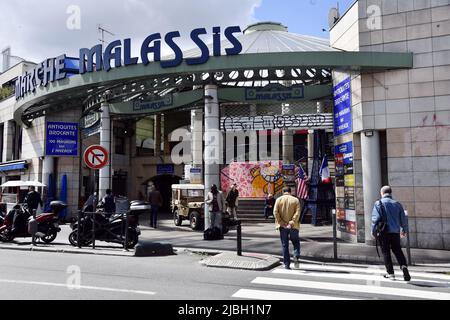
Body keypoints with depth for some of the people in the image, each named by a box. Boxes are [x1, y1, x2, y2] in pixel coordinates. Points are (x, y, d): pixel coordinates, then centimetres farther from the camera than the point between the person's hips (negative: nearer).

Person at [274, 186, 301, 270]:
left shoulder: (279, 199, 2)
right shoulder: (295, 200, 1)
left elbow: (275, 212, -8)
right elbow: (297, 212, -10)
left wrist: (281, 222, -8)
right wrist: (292, 222, -12)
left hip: (282, 226, 1)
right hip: (293, 226, -1)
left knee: (285, 245, 8)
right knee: (296, 242, 16)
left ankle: (286, 264, 8)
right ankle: (296, 256, -10)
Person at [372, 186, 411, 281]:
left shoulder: (379, 203, -5)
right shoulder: (397, 204, 7)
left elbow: (375, 218, -10)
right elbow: (403, 219, 11)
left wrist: (373, 231, 0)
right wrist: (404, 230, 25)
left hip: (384, 232, -3)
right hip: (395, 231, 3)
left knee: (386, 252, 6)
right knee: (397, 250, 15)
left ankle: (390, 273, 7)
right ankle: (404, 266, -8)